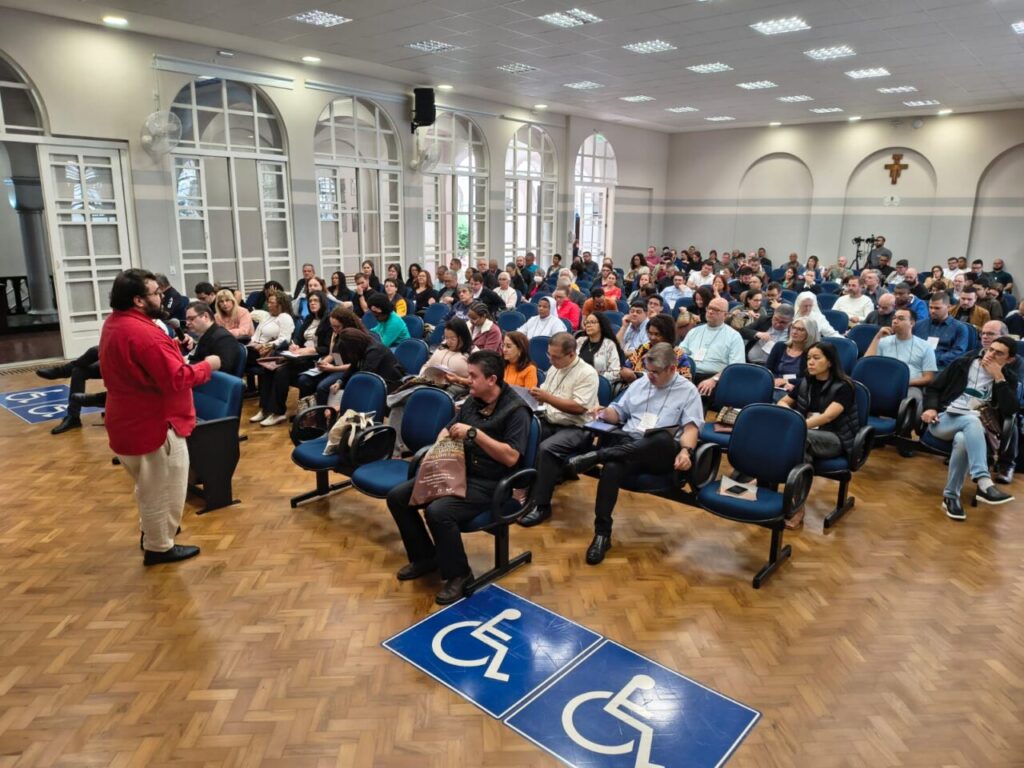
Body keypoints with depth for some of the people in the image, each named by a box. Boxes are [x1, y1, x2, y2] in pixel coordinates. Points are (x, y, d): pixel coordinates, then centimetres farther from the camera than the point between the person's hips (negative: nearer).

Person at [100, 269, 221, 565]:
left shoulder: (114, 323, 5)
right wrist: (207, 366, -14)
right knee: (163, 487, 5)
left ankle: (151, 530, 42)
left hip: (131, 419, 10)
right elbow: (176, 379, -29)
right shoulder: (143, 334, -28)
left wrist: (172, 349, 5)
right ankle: (159, 547, 18)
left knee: (151, 485, 26)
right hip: (153, 423, -10)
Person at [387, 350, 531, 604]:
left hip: (489, 484, -8)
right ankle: (425, 557, 17)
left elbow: (511, 457, -24)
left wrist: (474, 433, -25)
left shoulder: (516, 410, -14)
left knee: (438, 512, -32)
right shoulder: (472, 401, 8)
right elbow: (447, 430, 22)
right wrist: (443, 440, -2)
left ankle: (458, 574, -7)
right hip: (457, 471, 8)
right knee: (397, 496, 0)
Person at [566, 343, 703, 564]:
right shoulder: (640, 384, 23)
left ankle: (597, 456, -37)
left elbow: (691, 427, -1)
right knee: (611, 468, -34)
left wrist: (686, 451, -22)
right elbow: (620, 412, 26)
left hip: (661, 453, -3)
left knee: (664, 438, -42)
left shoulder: (687, 390, 9)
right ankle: (602, 533, -28)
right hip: (627, 443, 3)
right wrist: (605, 412, 3)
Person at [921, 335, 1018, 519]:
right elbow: (933, 388, 12)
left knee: (962, 439, -38)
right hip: (942, 420, -1)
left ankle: (951, 496, -26)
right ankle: (985, 484, -52)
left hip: (972, 426, 1)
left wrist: (999, 378, -8)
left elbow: (1010, 410, -5)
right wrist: (930, 408, -7)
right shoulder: (963, 363, 8)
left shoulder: (1009, 378, 12)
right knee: (971, 419, -37)